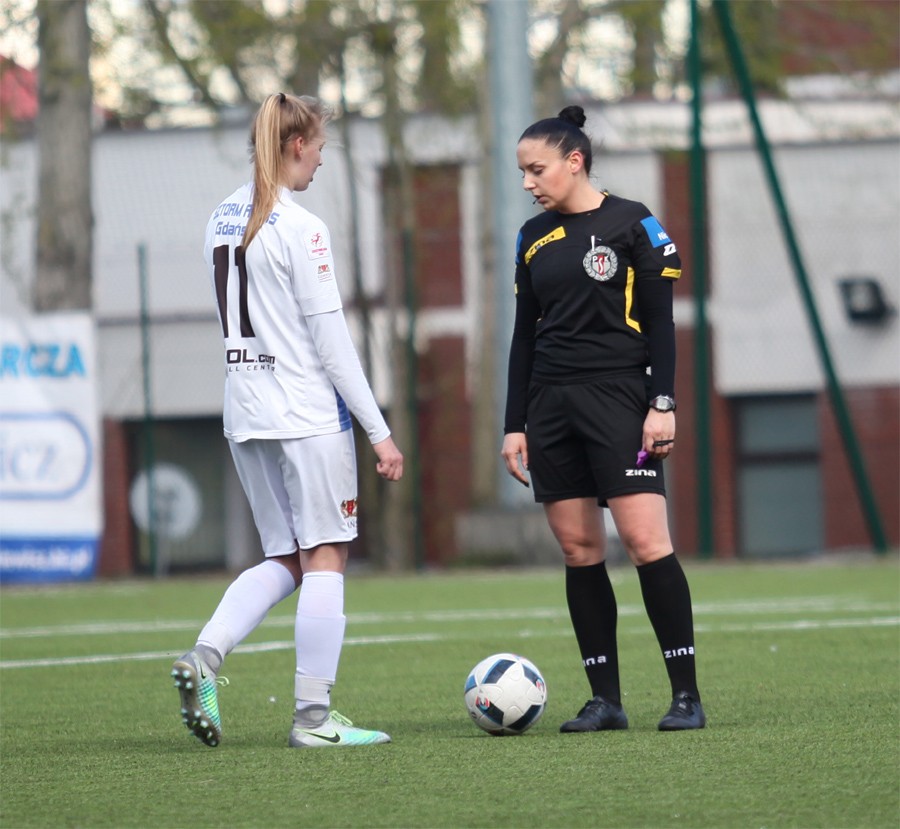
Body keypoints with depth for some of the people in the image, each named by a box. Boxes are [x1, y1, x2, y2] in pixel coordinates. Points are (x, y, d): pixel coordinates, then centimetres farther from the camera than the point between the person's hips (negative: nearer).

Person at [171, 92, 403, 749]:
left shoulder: (223, 220, 10)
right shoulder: (301, 229, -13)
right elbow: (332, 341, -14)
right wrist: (380, 431, -9)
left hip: (246, 417, 7)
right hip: (308, 416, -7)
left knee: (285, 560, 13)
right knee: (326, 558, 1)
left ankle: (204, 658, -7)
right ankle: (315, 717, 0)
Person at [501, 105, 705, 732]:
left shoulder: (631, 224, -2)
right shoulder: (534, 239, 14)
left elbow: (659, 320, -3)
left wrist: (663, 404, -10)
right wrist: (515, 425, 13)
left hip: (618, 397, -6)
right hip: (550, 405, 6)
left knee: (645, 540, -13)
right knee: (578, 548, 2)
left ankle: (687, 694, -9)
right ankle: (606, 699, 4)